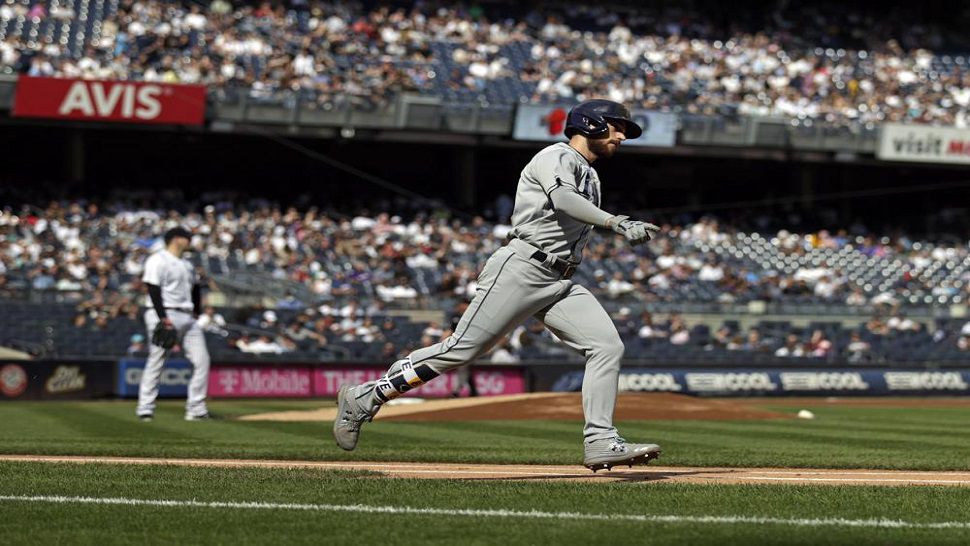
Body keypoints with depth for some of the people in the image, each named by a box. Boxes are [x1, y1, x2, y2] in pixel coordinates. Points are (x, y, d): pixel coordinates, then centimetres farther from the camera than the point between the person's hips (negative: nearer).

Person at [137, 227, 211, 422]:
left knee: (201, 360, -1)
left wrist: (196, 312, 15)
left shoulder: (186, 264, 22)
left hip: (188, 317, 8)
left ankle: (196, 409, 2)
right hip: (165, 315, -8)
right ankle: (145, 408, -1)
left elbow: (195, 287, 28)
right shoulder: (158, 261, -6)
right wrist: (163, 318, -22)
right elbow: (154, 290, -14)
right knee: (156, 362, -7)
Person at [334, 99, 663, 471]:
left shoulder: (588, 176, 26)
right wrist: (617, 223, -35)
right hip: (521, 269, -9)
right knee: (461, 349, -10)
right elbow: (562, 199, -25)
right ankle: (363, 399, -1)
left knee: (607, 345, -8)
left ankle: (600, 442, -11)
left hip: (558, 283, 9)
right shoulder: (558, 157, -5)